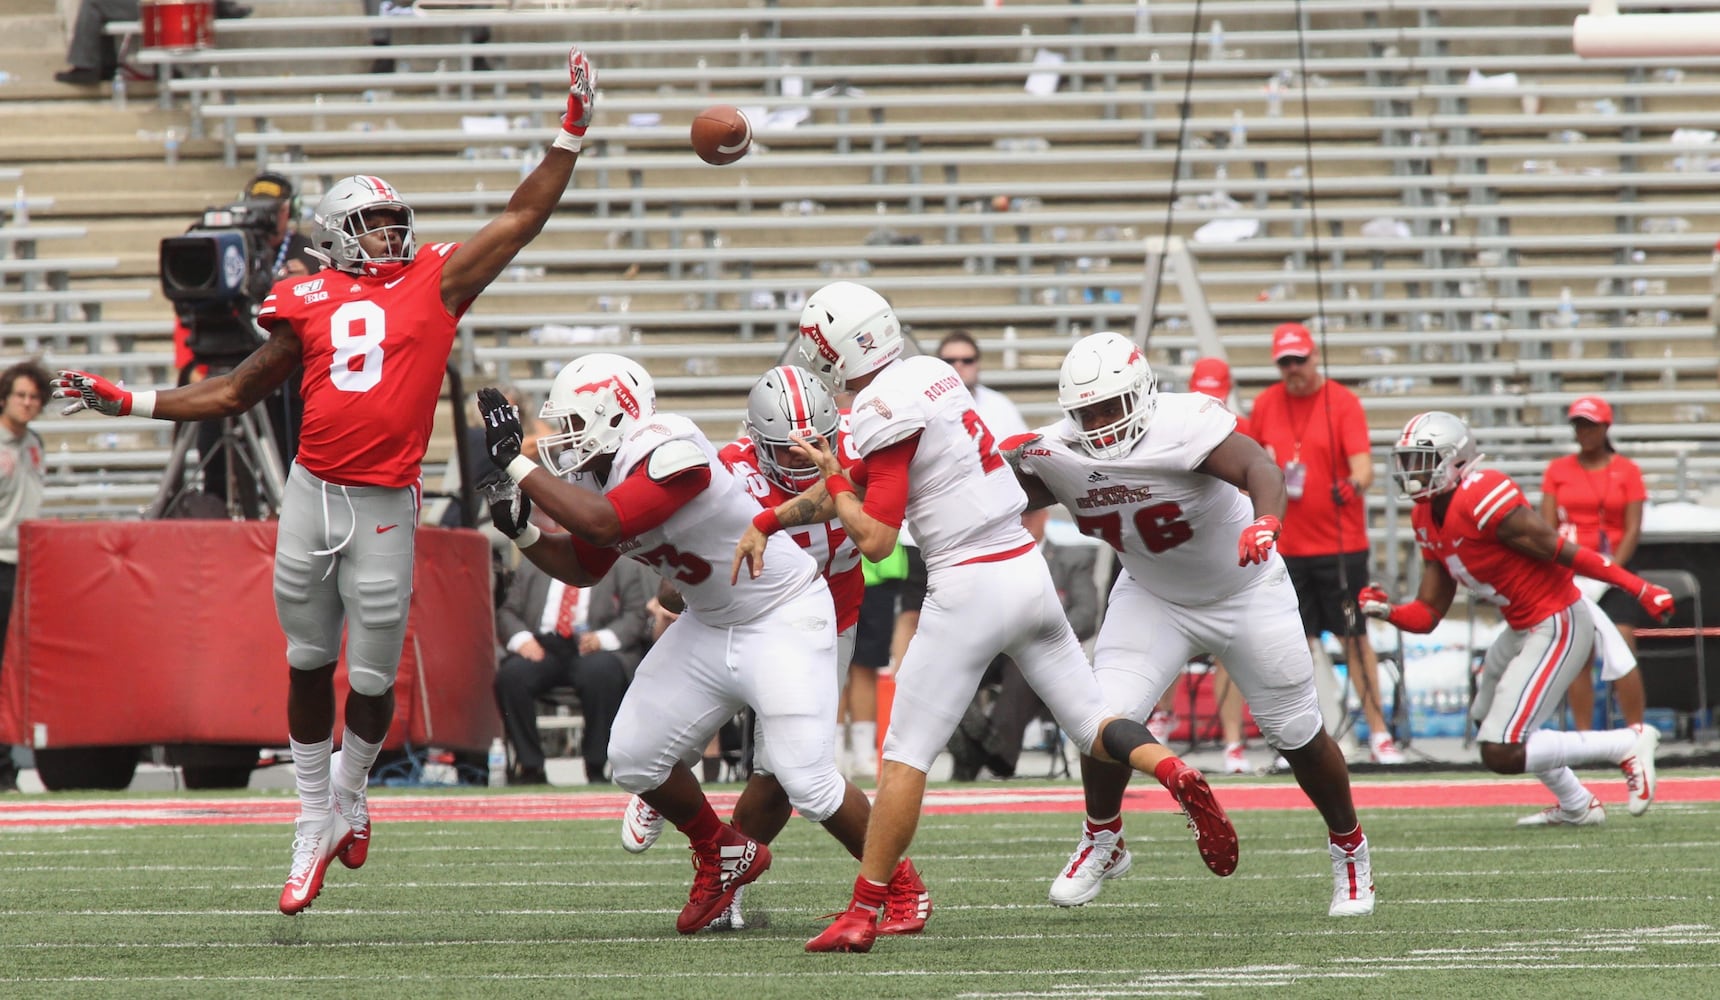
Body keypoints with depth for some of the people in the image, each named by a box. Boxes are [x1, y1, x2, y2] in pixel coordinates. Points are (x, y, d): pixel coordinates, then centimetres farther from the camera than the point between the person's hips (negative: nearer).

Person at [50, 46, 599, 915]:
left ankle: (348, 794, 30)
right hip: (312, 495, 1)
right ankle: (315, 827, 20)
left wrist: (571, 132, 5)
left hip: (384, 508, -1)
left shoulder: (436, 282, 5)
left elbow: (522, 217, 8)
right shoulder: (306, 304, 8)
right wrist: (126, 403, 12)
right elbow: (237, 393, 16)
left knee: (373, 678, 3)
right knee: (309, 664, 8)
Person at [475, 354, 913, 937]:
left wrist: (517, 462, -33)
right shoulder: (599, 474, -1)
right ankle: (724, 857, 27)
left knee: (806, 780, -15)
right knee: (634, 757, 4)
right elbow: (582, 568, 12)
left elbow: (602, 524, -40)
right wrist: (522, 533, -5)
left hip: (784, 620, -9)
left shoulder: (672, 456, -29)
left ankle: (900, 885, 7)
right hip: (709, 627, 9)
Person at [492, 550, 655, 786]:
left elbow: (636, 616, 5)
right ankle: (529, 768, -22)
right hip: (544, 645, 2)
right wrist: (521, 638, -7)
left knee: (600, 672, -38)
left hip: (591, 648, -2)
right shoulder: (531, 565, 23)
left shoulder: (622, 566, 15)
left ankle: (596, 769, -27)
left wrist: (603, 638, -15)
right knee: (511, 674, -30)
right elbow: (508, 613, 16)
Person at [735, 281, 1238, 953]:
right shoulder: (930, 376, 11)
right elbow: (862, 486, 21)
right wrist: (767, 522, 22)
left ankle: (863, 914, -1)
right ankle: (1172, 773, -16)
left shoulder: (883, 413, -14)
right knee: (1090, 721, 13)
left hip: (971, 587, -8)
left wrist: (832, 479, 1)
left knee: (906, 752, -1)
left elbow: (875, 540, -15)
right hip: (1028, 569, 8)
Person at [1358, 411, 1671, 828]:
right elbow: (1428, 614, 7)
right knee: (1488, 722, 28)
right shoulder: (1427, 520, 6)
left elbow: (1560, 552, -21)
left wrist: (1639, 589, -18)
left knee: (1502, 754, -12)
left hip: (1558, 628, -10)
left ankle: (1628, 746, -2)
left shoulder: (1482, 500, -23)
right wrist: (1387, 611, -13)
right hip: (1523, 630, 10)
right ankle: (1577, 806, 41)